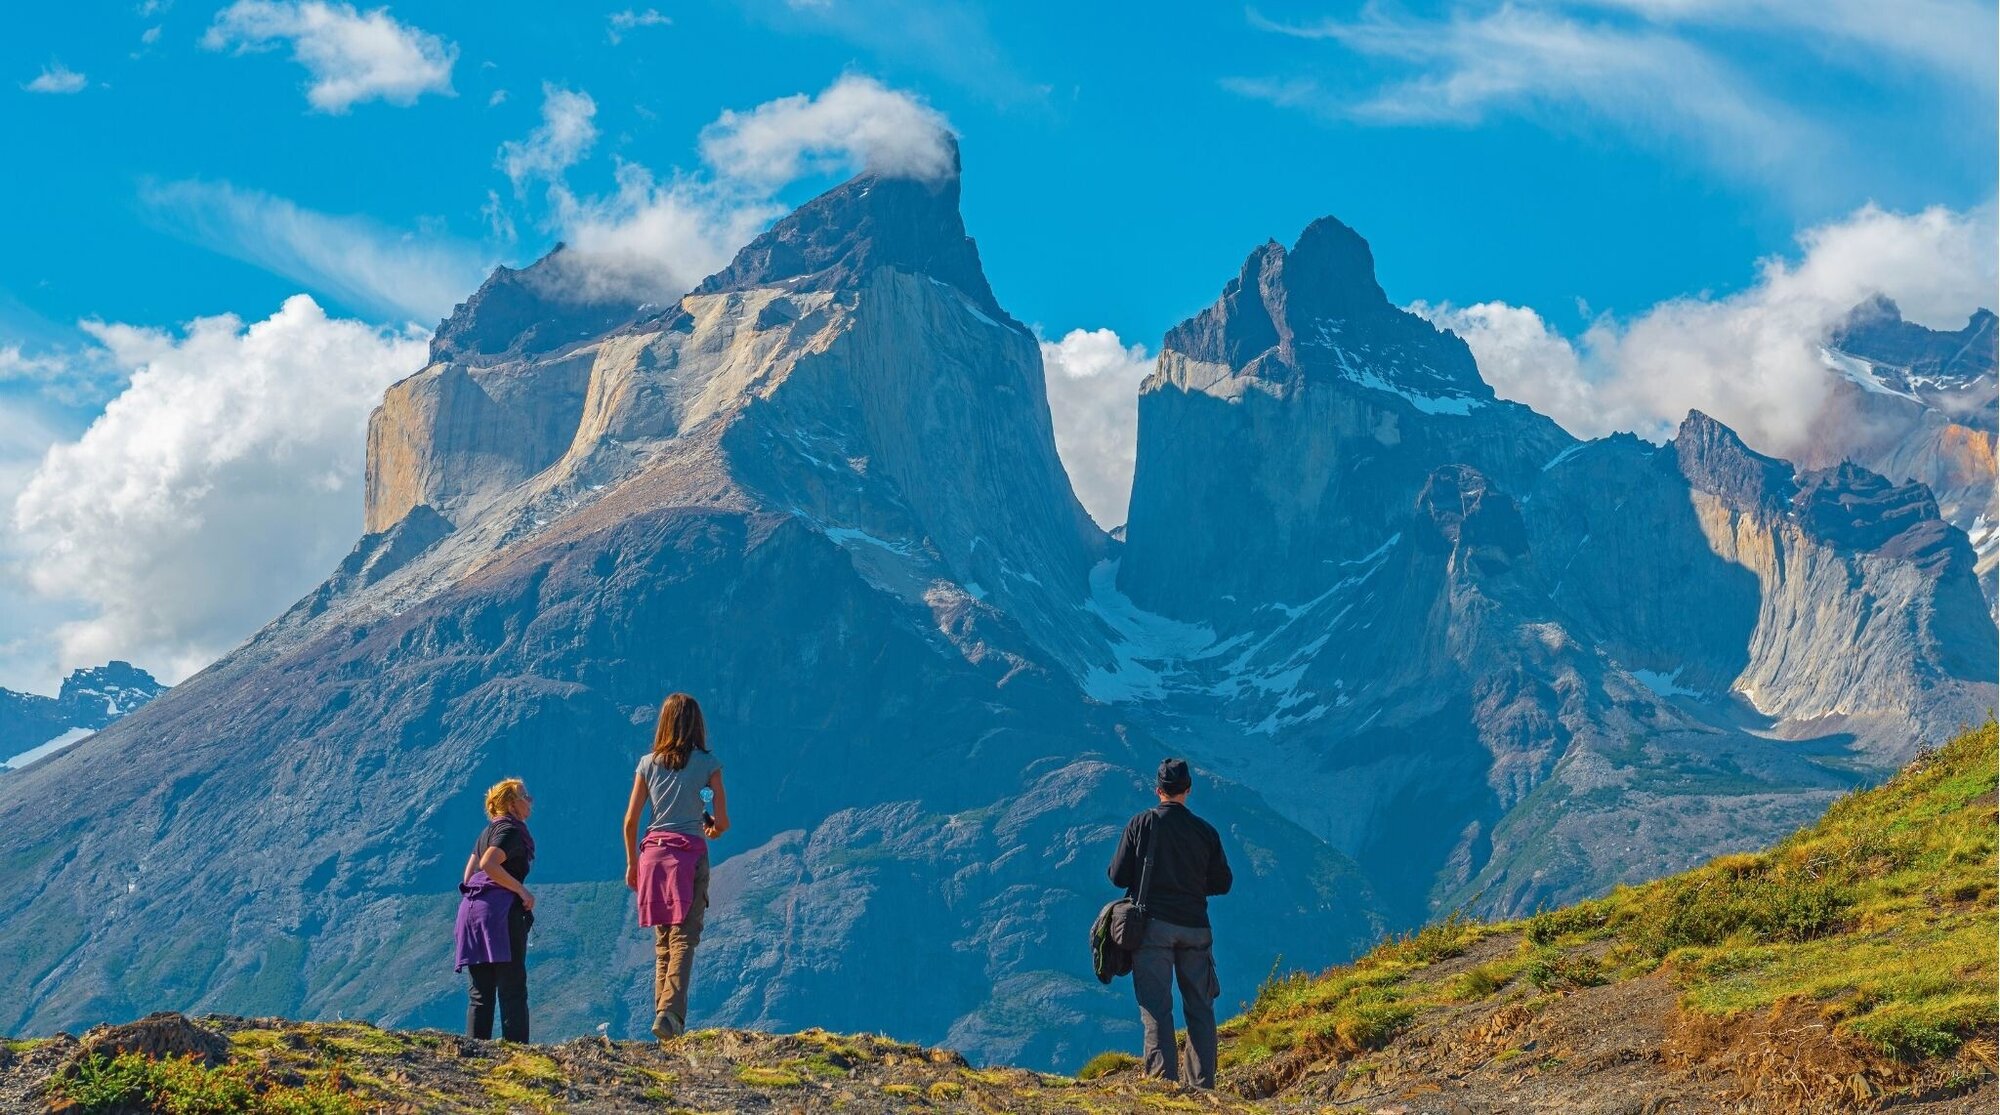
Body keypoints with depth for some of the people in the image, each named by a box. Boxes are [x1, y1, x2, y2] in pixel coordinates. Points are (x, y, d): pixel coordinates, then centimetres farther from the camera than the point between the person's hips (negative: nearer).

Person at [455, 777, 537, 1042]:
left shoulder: (488, 831, 21)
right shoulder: (511, 830, -6)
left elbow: (470, 871, 20)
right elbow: (489, 865, -20)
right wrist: (522, 890, -15)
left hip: (472, 908, 8)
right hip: (500, 909, -8)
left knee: (480, 991, 7)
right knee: (512, 987, -8)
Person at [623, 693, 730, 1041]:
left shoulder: (648, 763, 6)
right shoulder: (707, 763, 0)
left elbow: (630, 821, 5)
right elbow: (723, 821, -2)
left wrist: (632, 863, 16)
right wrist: (714, 829, 22)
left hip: (653, 853, 3)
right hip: (690, 852, -3)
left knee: (662, 943, 13)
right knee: (683, 939, -6)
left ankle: (663, 1015, 8)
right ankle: (670, 1013, -24)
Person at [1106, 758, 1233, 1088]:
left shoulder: (1141, 824, -3)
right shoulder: (1205, 831, 4)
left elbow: (1117, 876, -2)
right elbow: (1222, 883, 10)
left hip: (1153, 925, -2)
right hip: (1195, 928, 2)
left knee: (1157, 1008, -3)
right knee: (1200, 1008, 9)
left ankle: (1164, 1079, -11)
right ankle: (1204, 1083, 8)